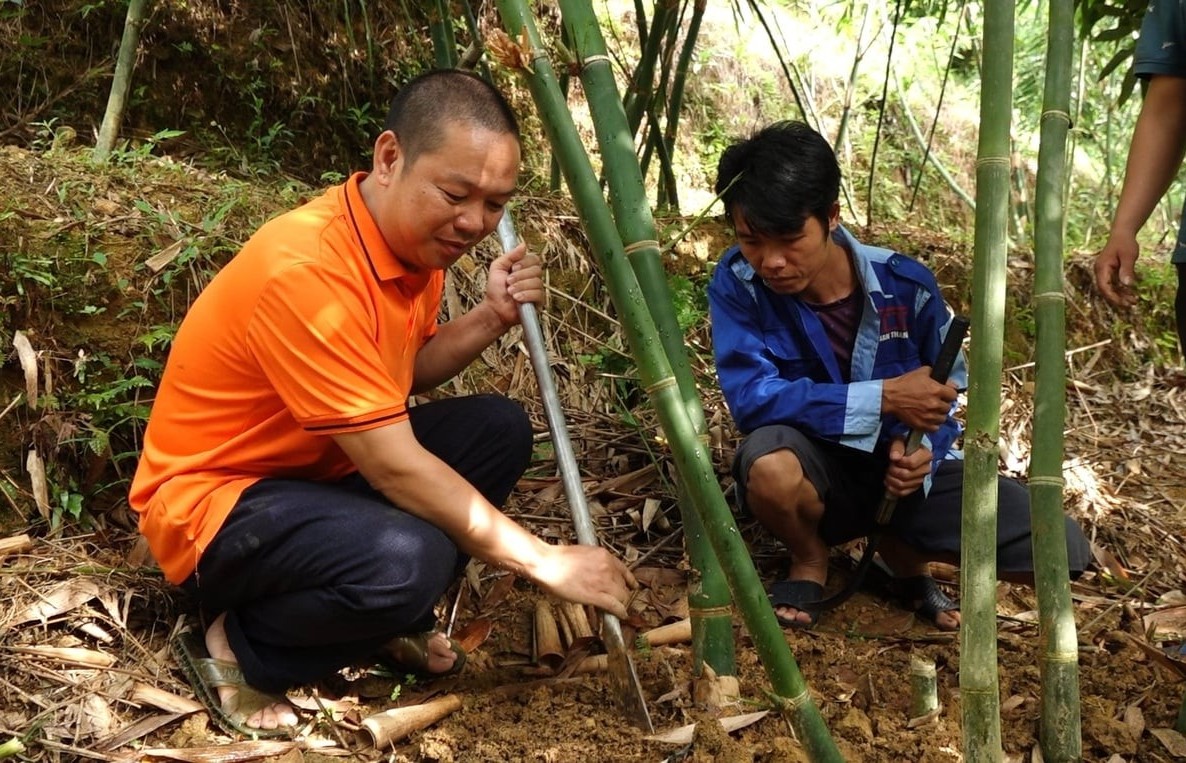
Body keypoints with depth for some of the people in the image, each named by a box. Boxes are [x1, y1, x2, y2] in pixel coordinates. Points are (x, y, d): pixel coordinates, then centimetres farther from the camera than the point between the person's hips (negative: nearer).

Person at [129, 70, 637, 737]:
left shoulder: (419, 236, -3)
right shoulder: (307, 270, -30)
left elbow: (407, 375, 12)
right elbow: (396, 468, -30)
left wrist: (492, 319, -7)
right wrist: (544, 562, -26)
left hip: (322, 469, 9)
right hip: (215, 496, -9)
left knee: (498, 429, -3)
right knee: (407, 561, -34)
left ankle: (394, 621, 7)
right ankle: (236, 648, -7)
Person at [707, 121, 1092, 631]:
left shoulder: (905, 285, -14)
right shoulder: (737, 283, -18)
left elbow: (945, 390, 1)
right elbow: (751, 397, -27)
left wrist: (923, 448, -21)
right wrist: (883, 399, -30)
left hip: (902, 468, 2)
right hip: (817, 474, -2)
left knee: (1061, 549, -15)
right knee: (769, 461, -39)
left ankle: (901, 550, 12)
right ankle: (810, 560, -2)